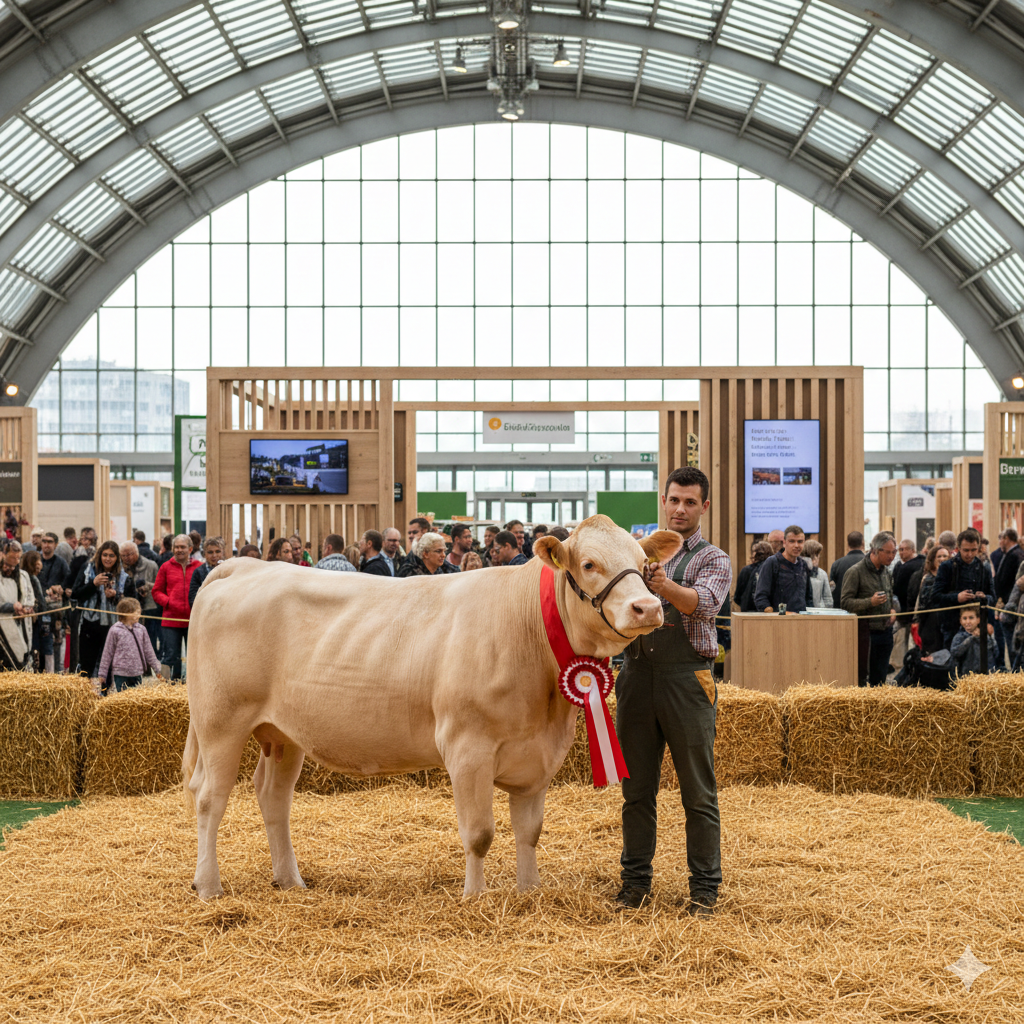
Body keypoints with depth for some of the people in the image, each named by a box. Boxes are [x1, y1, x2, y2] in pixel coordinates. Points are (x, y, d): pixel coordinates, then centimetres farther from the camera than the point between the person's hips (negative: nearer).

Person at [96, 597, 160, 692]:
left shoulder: (141, 630, 5)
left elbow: (148, 651, 13)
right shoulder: (115, 630, -6)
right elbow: (108, 653, 0)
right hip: (120, 674, -4)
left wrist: (156, 669, 14)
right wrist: (102, 673, 1)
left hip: (137, 673, 4)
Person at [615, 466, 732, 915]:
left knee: (698, 790, 0)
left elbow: (704, 603, -17)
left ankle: (704, 887, 7)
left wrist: (668, 587, -36)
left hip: (687, 679, -3)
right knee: (637, 786, 8)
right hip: (638, 672, 3)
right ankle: (635, 880, 18)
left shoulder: (714, 560, 4)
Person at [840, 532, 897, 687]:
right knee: (861, 678, -5)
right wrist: (870, 602, -23)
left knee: (879, 679, 9)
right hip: (866, 632, -7)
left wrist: (893, 610, 8)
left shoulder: (886, 571, 15)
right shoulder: (855, 572, -8)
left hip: (885, 632, 7)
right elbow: (845, 602, -13)